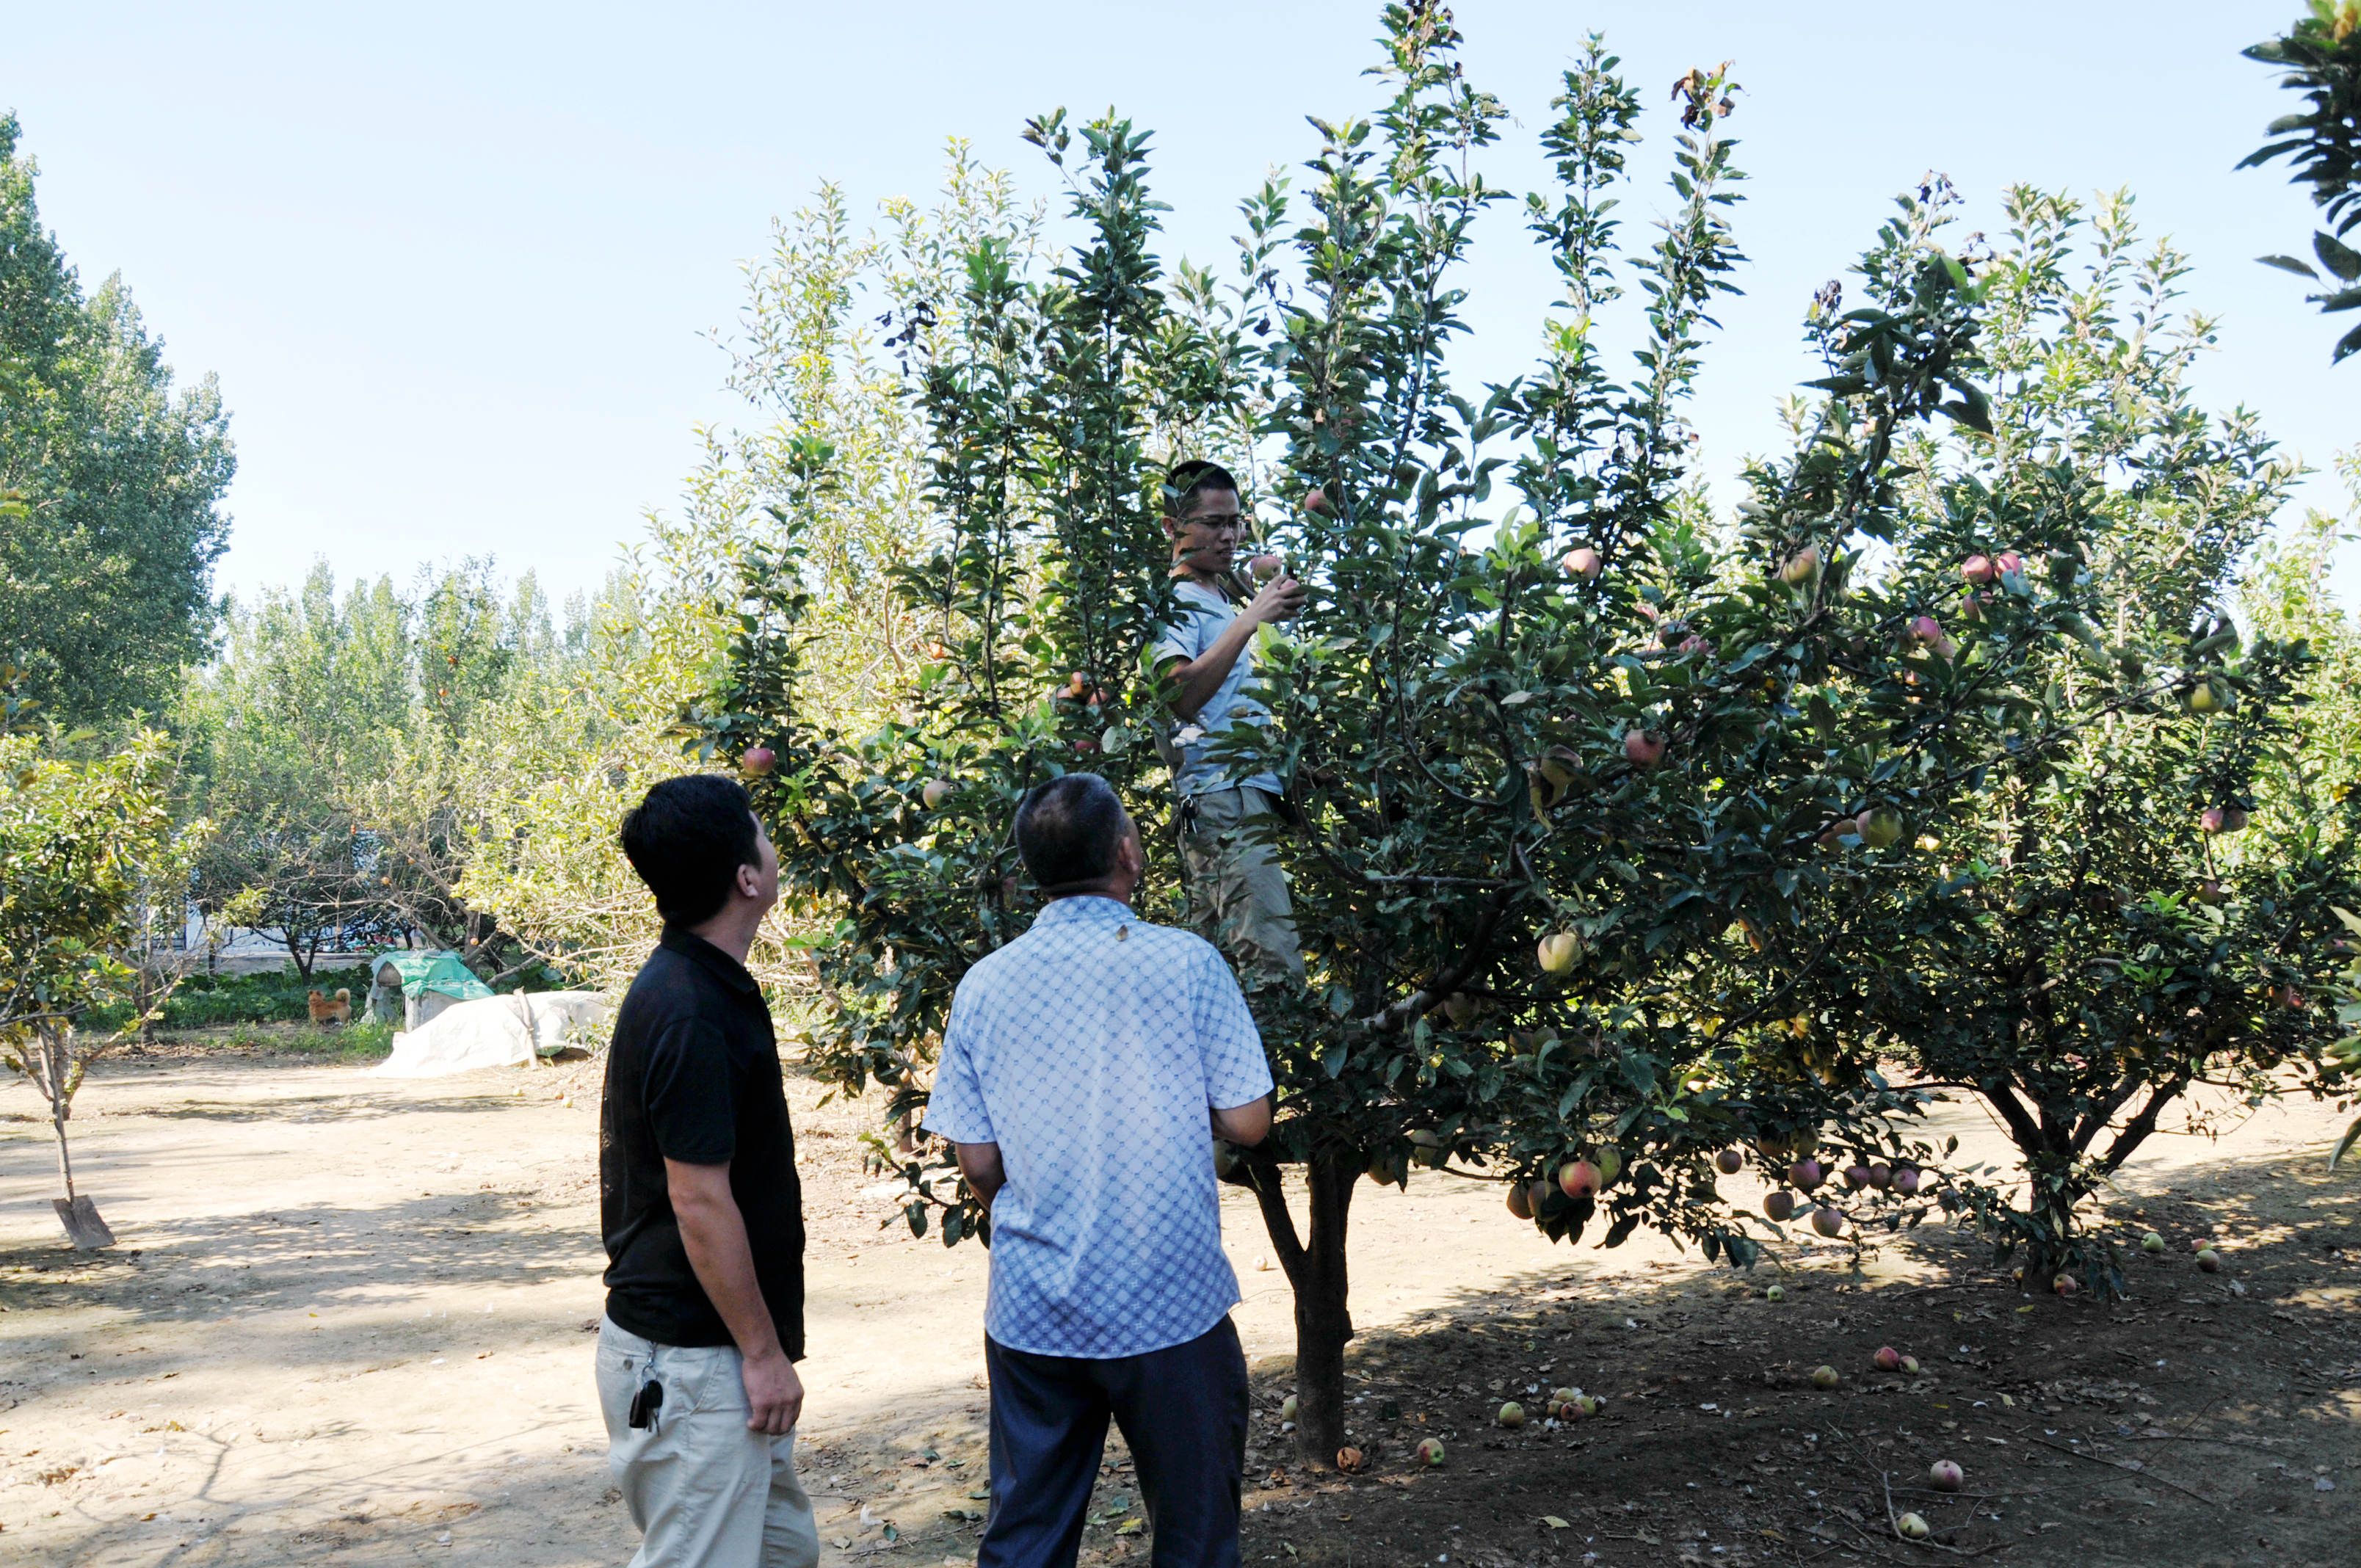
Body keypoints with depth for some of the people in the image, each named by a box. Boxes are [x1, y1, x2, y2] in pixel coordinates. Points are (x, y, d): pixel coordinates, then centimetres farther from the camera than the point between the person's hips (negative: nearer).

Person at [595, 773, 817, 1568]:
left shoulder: (707, 987, 9)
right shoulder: (688, 1014, -23)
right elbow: (700, 1203, -23)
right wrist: (763, 1352, -16)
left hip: (719, 1352, 10)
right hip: (688, 1361, -10)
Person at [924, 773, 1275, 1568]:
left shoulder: (985, 983, -1)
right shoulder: (1185, 962, -9)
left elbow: (978, 1164, 2)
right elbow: (1247, 1122, -7)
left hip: (1030, 1313, 3)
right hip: (1171, 1306, -3)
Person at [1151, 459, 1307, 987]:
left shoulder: (1227, 598, 24)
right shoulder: (1172, 602, -4)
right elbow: (1182, 696, -19)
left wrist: (1280, 608, 18)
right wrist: (1250, 621, -20)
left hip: (1252, 794, 9)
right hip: (1222, 795, -9)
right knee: (1276, 968, -20)